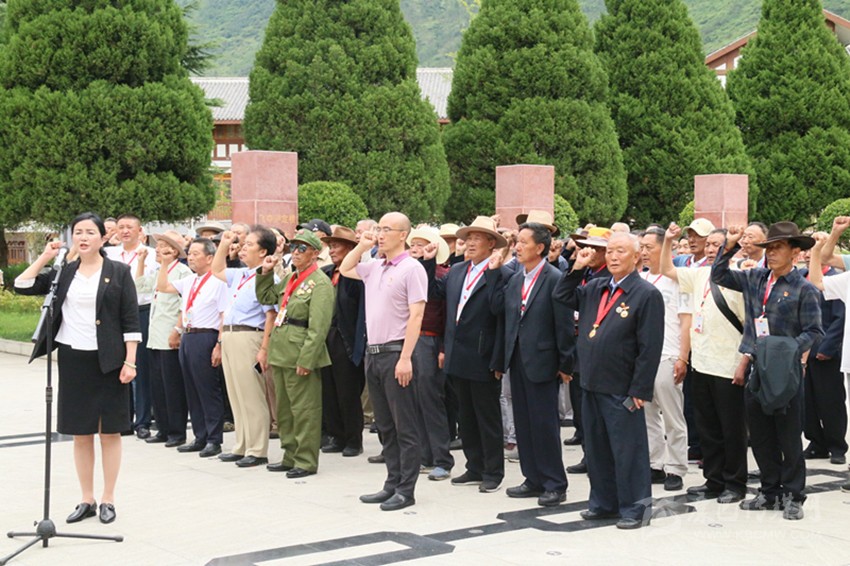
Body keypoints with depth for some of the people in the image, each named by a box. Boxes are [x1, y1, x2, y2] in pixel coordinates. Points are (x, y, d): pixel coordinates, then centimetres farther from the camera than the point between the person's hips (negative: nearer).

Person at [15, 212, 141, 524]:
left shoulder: (118, 272, -2)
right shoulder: (64, 273, 7)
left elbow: (130, 320, -5)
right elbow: (22, 286, 4)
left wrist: (129, 361, -10)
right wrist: (44, 257, -1)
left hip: (107, 360, -3)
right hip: (73, 359, 3)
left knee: (110, 431, 4)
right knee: (80, 434, 8)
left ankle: (108, 499, 13)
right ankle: (87, 500, 18)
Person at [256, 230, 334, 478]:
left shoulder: (320, 283, -12)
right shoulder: (290, 279, 15)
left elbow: (318, 327, -18)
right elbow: (265, 297, 28)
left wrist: (306, 359, -22)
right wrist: (266, 272, 13)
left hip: (301, 355, -9)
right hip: (281, 353, 9)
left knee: (304, 410, -3)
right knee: (284, 409, 16)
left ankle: (306, 461, 4)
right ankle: (291, 457, 26)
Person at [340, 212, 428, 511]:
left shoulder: (411, 269, -9)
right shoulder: (374, 268, 12)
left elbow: (416, 316, -15)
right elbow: (345, 269, 31)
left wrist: (405, 358, -20)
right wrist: (361, 246, 13)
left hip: (396, 353, -8)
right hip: (373, 352, 8)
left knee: (404, 426, -1)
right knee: (385, 425, 13)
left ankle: (406, 489, 4)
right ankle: (392, 484, 20)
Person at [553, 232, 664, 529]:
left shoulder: (647, 294, -11)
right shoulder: (594, 289, 11)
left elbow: (650, 348, -15)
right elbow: (562, 296, 22)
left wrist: (639, 390, -17)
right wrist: (577, 268, 8)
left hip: (621, 390, -7)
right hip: (592, 385, 7)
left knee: (627, 451, 1)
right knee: (597, 449, 16)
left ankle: (635, 508, 12)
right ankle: (604, 502, 29)